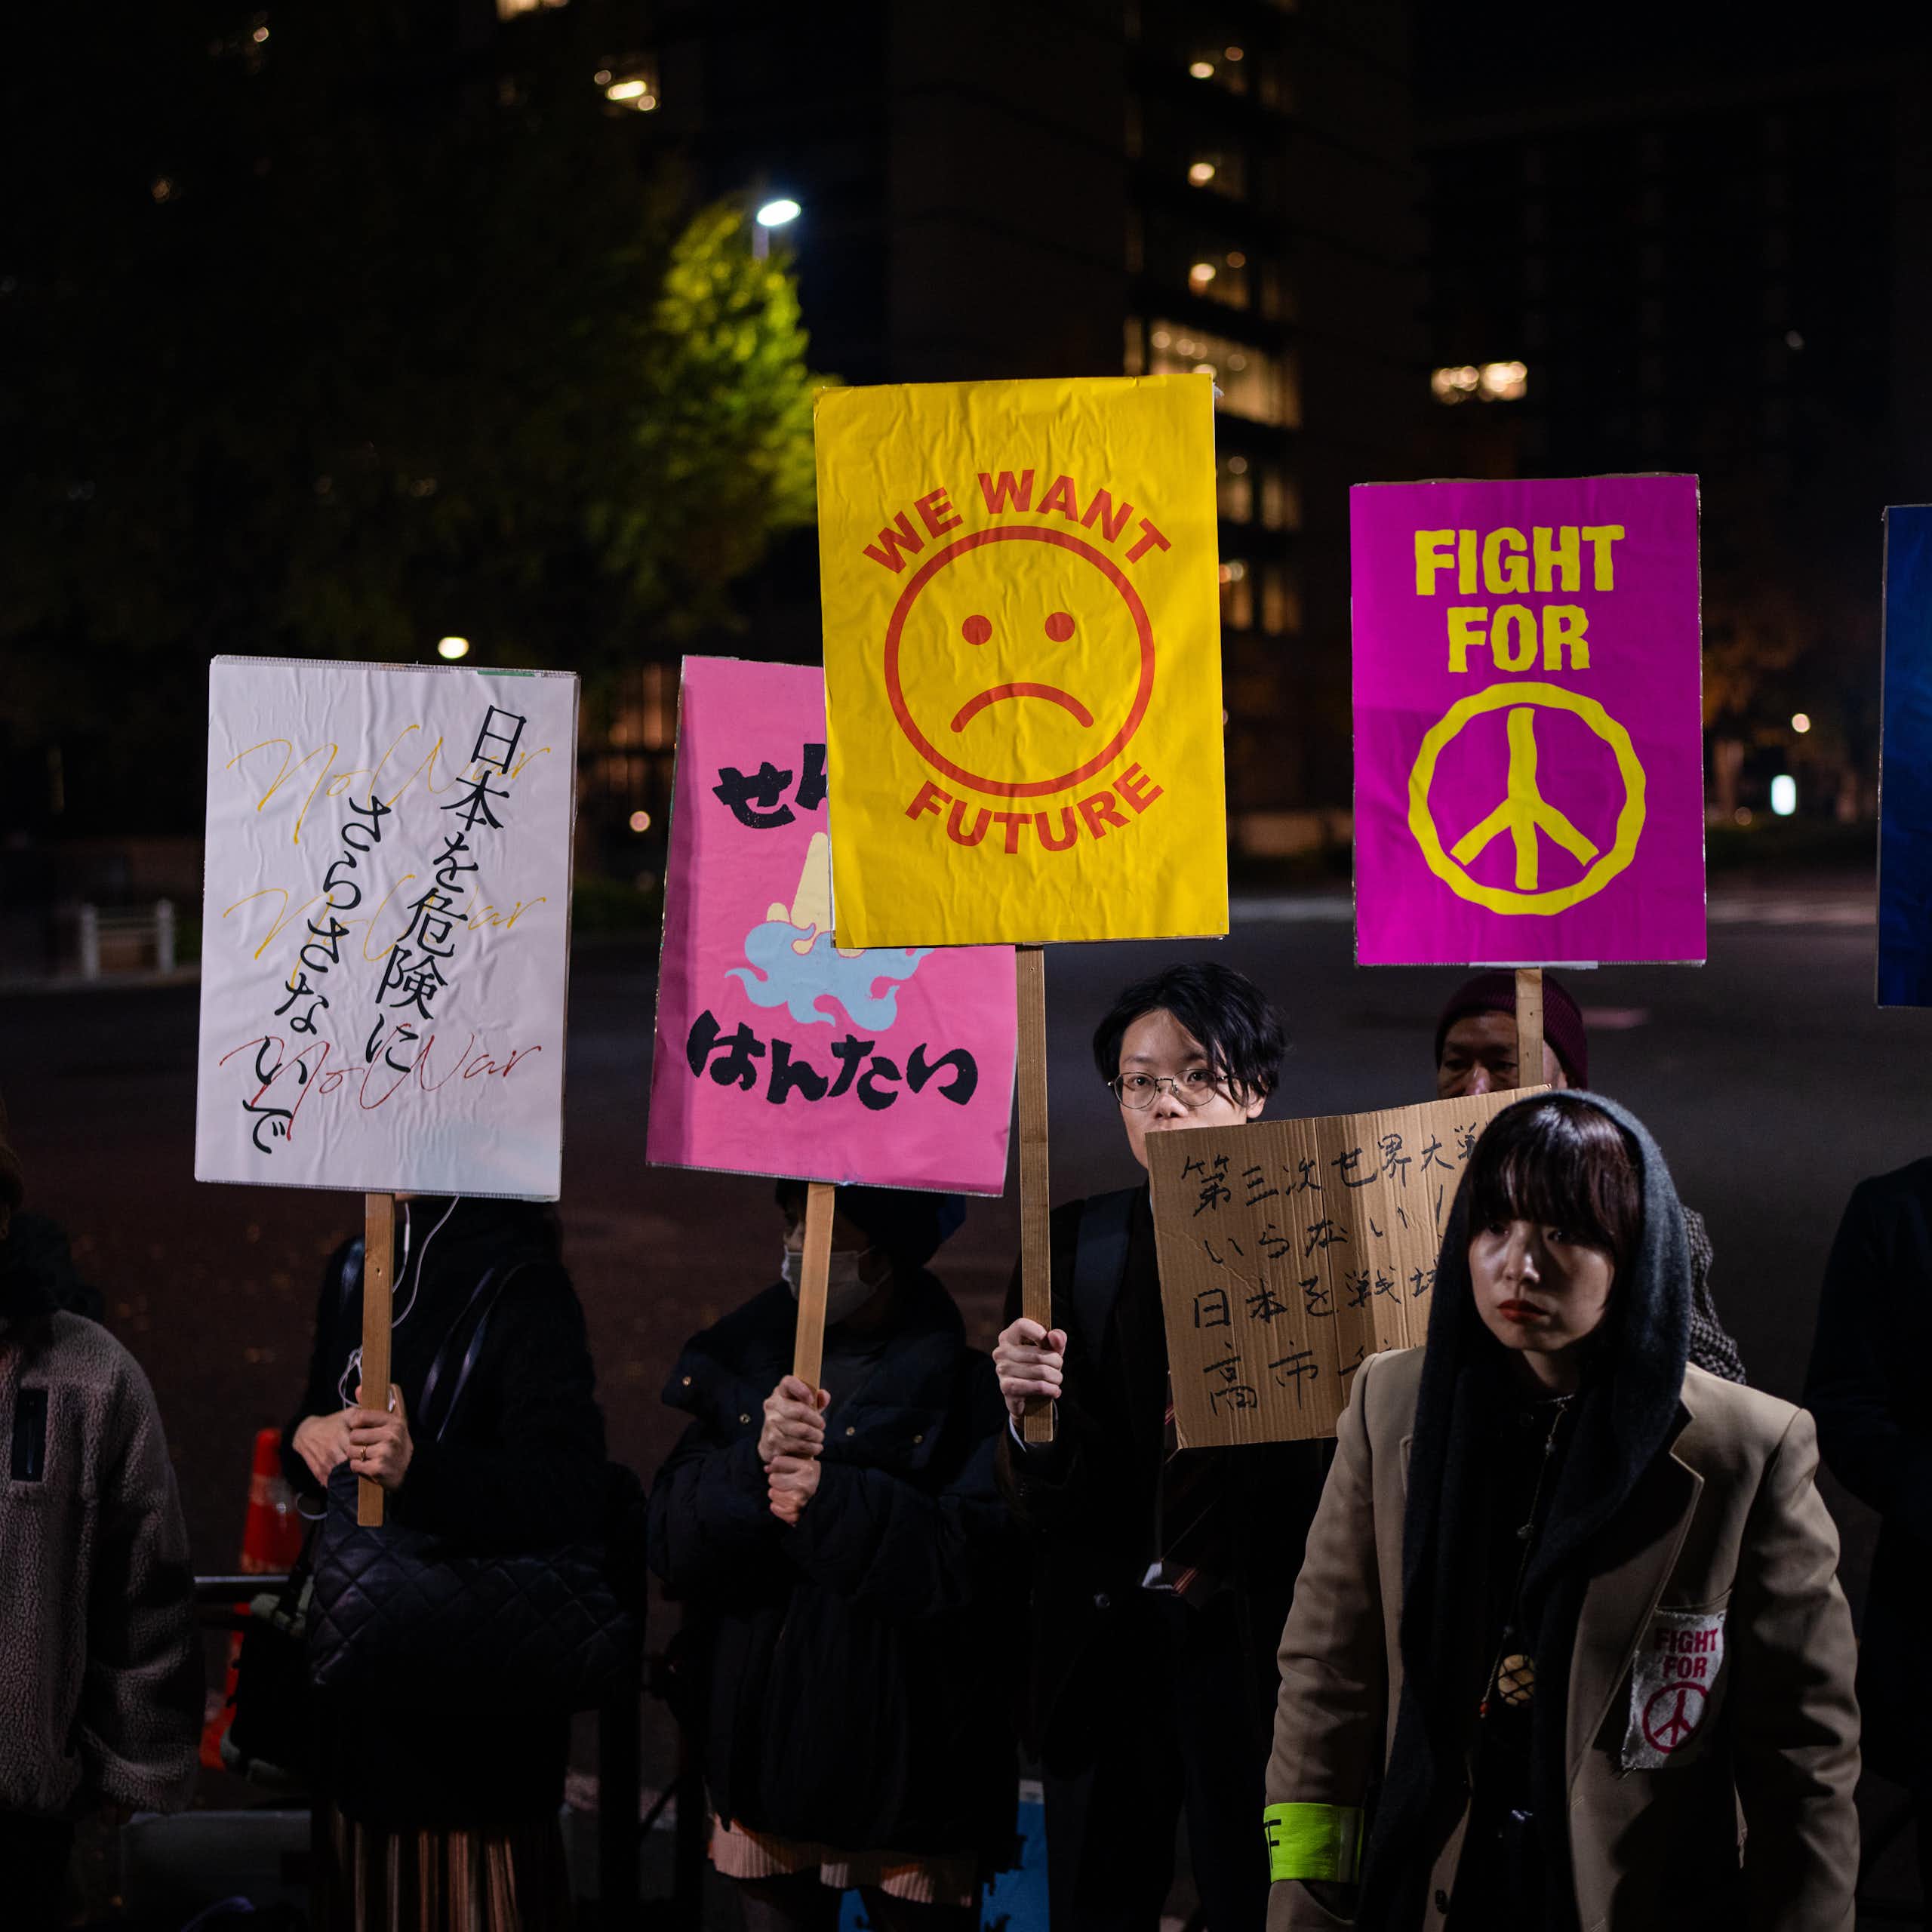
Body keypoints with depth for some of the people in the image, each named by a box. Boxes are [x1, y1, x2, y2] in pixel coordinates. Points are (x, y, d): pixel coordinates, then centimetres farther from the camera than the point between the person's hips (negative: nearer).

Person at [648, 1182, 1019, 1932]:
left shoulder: (961, 1385, -7)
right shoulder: (740, 1361, 7)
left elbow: (981, 1566, -18)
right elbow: (671, 1544, -1)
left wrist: (836, 1503, -24)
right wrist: (753, 1463, -19)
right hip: (763, 1750, 4)